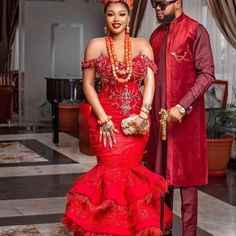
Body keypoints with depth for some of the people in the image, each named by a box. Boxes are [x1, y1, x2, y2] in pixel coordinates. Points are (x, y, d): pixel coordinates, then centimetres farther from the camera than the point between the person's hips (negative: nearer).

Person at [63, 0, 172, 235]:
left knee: (128, 170, 6)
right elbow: (88, 84, -2)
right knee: (114, 173, -2)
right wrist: (103, 119, -10)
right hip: (105, 118, -1)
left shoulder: (142, 45, 5)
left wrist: (143, 114, -16)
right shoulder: (96, 45, 0)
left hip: (136, 120, 2)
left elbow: (149, 81, -2)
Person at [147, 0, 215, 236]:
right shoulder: (156, 34, 13)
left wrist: (182, 106, -20)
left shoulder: (195, 31, -8)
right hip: (159, 114, 6)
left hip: (186, 115, -6)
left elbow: (207, 74, -14)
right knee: (162, 172, 11)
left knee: (186, 173, -1)